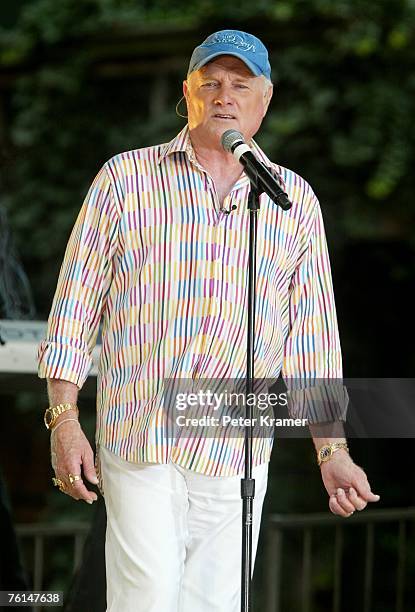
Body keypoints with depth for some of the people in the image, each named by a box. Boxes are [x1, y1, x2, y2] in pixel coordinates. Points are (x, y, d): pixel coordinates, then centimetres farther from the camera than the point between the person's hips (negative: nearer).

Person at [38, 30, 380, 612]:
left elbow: (313, 334, 13)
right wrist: (63, 420, -4)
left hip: (237, 454, 2)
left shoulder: (295, 201, 11)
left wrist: (333, 450, 7)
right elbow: (75, 308, 5)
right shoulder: (125, 178, 5)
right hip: (137, 440, -2)